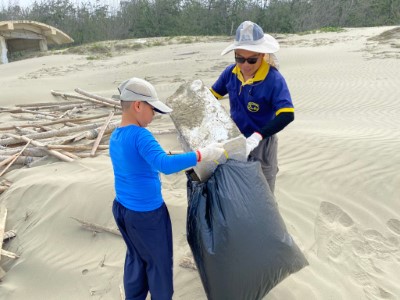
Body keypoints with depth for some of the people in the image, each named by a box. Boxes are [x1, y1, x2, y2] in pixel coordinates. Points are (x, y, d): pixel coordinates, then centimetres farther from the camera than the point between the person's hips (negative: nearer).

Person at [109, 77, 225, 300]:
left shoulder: (115, 137, 3)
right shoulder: (140, 135, -25)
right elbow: (165, 165, -38)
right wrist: (202, 154, -34)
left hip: (122, 208, 8)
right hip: (146, 213, -8)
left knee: (136, 258, 25)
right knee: (159, 263, 14)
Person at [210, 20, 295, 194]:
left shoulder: (274, 79, -24)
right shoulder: (231, 73, -8)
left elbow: (287, 115, -34)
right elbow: (211, 95, 8)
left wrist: (256, 137, -43)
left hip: (261, 144, -5)